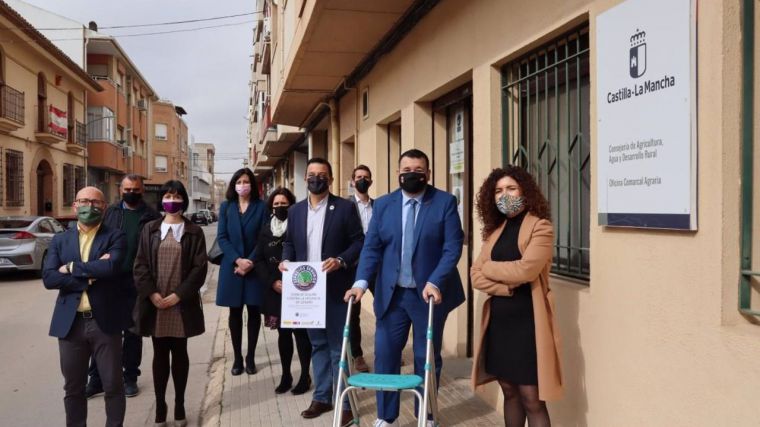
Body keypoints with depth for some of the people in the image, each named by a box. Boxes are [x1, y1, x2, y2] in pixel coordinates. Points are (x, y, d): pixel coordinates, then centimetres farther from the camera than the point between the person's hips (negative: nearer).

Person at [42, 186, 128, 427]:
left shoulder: (115, 237, 0)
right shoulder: (60, 240, 9)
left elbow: (111, 267, -19)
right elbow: (48, 278, -5)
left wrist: (73, 268, -10)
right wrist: (90, 275, -14)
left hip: (105, 322, -2)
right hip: (70, 323, 3)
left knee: (113, 386, 7)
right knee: (73, 388, 14)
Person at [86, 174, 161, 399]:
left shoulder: (151, 216, -1)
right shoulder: (110, 212, 7)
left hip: (135, 283, -2)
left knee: (132, 332, 10)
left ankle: (130, 378, 22)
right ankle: (97, 378, 16)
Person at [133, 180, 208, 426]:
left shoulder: (194, 232, 2)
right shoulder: (150, 229, 7)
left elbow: (199, 267, -4)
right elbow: (140, 265, 2)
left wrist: (179, 295, -13)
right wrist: (152, 294, -11)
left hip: (181, 304, -1)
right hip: (154, 303, 1)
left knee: (180, 354, 8)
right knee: (160, 354, 8)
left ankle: (179, 405, 19)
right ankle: (160, 405, 17)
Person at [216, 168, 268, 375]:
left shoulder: (261, 207, 1)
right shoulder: (226, 207, 7)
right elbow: (222, 237, -1)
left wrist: (251, 262, -14)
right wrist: (237, 260, -14)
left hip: (255, 267, -1)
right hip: (232, 267, 2)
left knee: (254, 311, 4)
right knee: (235, 312, 6)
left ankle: (250, 357, 14)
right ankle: (237, 357, 15)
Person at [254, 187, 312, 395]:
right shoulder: (266, 231, 9)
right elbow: (259, 260, 7)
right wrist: (273, 282, -6)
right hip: (275, 291, 4)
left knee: (300, 332, 1)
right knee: (283, 333, 12)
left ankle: (305, 376, 12)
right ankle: (286, 375, 22)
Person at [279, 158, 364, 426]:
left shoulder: (345, 207, -4)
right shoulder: (295, 211, 10)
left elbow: (359, 241, -6)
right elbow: (289, 242, 15)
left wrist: (340, 260, -21)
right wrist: (286, 260, -4)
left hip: (335, 288, -4)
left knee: (338, 346, 1)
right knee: (317, 344, 14)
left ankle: (344, 403, 11)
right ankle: (322, 397, 26)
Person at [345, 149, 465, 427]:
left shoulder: (445, 202, -4)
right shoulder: (382, 205, 5)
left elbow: (453, 246, -11)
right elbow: (371, 247, 0)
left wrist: (435, 282, -24)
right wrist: (361, 282, -14)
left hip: (430, 292, -2)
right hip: (391, 293, 2)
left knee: (427, 358, 10)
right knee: (385, 356, 7)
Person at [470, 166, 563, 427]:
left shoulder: (540, 227, -8)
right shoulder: (495, 230, 11)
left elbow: (525, 270, -21)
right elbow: (476, 275, 3)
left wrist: (490, 267, -5)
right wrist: (505, 287, -15)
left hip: (527, 321, -6)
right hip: (498, 320, 6)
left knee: (531, 398, 0)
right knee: (509, 391, 16)